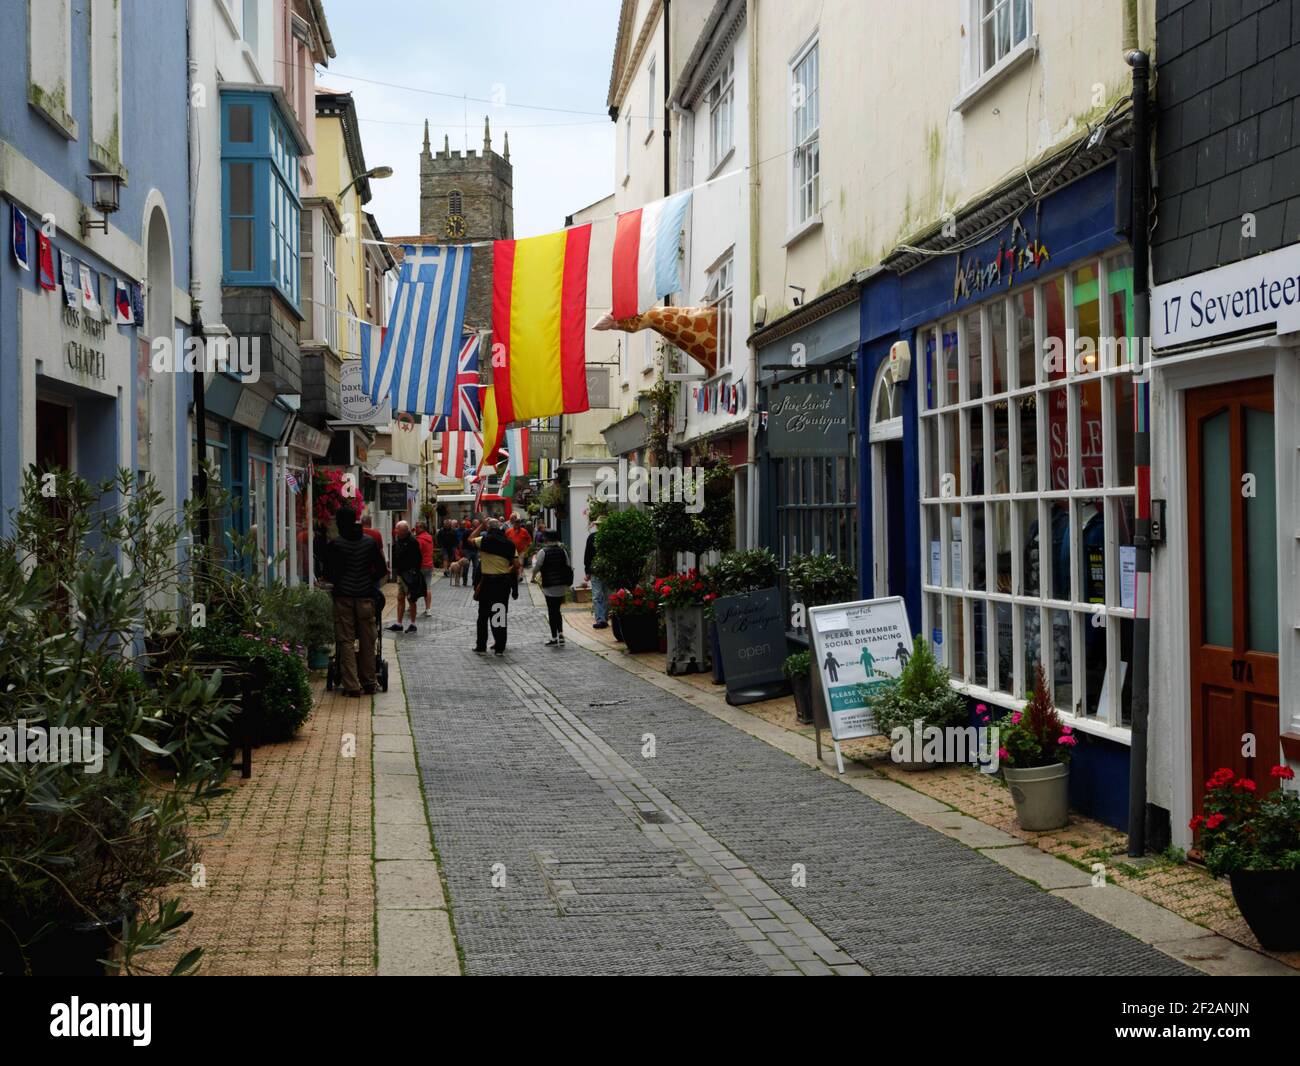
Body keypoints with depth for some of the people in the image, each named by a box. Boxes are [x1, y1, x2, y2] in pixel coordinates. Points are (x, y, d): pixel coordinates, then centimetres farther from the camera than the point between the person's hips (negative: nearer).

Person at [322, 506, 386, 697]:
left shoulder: (334, 545, -5)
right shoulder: (369, 542, 3)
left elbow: (329, 574, -3)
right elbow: (381, 568, 5)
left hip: (343, 596, -2)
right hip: (365, 596, 3)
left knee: (346, 641, 0)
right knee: (367, 641, 11)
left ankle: (352, 685, -5)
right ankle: (369, 682, 18)